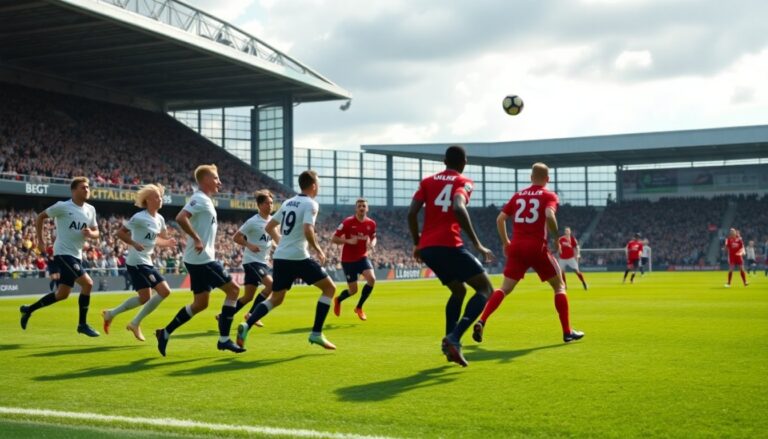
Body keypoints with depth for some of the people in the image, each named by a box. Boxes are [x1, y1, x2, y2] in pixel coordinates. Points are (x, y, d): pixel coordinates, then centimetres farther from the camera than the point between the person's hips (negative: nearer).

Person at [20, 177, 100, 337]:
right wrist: (40, 239, -1)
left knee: (62, 294, 13)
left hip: (77, 255, 8)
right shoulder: (63, 206, -9)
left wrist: (90, 234, -11)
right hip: (63, 253, -8)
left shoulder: (90, 210, 7)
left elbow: (96, 232, 13)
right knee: (87, 283, -20)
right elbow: (40, 217, 1)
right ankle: (82, 324, -8)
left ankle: (29, 309, 31)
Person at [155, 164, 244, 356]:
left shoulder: (205, 200, 17)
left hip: (200, 260, 10)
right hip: (202, 259, -10)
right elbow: (180, 218, -27)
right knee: (233, 289, -5)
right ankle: (224, 339, -2)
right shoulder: (199, 199, -13)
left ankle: (165, 333, 16)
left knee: (200, 303, 12)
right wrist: (196, 239, -25)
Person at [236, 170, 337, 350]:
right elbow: (308, 231, -21)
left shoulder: (288, 202, 16)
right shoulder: (311, 204, -6)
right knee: (329, 288, 6)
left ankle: (246, 326, -2)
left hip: (280, 257, 7)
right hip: (298, 258, -7)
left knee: (276, 298, 19)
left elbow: (269, 227, 21)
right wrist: (318, 250, -8)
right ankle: (316, 334, 0)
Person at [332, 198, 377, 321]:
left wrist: (372, 243, -9)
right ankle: (338, 300, 38)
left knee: (372, 279, -22)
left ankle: (359, 307, 0)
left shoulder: (371, 223, -3)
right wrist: (348, 241, -28)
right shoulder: (347, 222, -15)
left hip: (362, 257, 3)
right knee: (353, 290, 1)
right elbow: (334, 239, -12)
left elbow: (373, 238, 15)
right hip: (348, 260, -3)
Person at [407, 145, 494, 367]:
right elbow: (458, 208, -17)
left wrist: (417, 245, 18)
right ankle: (454, 337, -19)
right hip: (449, 245, -6)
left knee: (459, 290, 25)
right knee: (485, 289, 1)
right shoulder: (463, 182, 4)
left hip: (427, 247, 6)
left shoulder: (427, 181, 18)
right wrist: (477, 244, -16)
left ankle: (449, 342, 12)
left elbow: (412, 212, 7)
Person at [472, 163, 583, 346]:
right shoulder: (549, 195, 1)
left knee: (504, 288, 7)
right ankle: (567, 332, 9)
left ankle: (481, 322, -11)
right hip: (537, 248, -4)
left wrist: (505, 242, 18)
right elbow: (549, 216, -18)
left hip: (516, 247, 4)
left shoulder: (518, 195, 14)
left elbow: (500, 218, 10)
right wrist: (556, 238, -6)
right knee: (559, 286, 11)